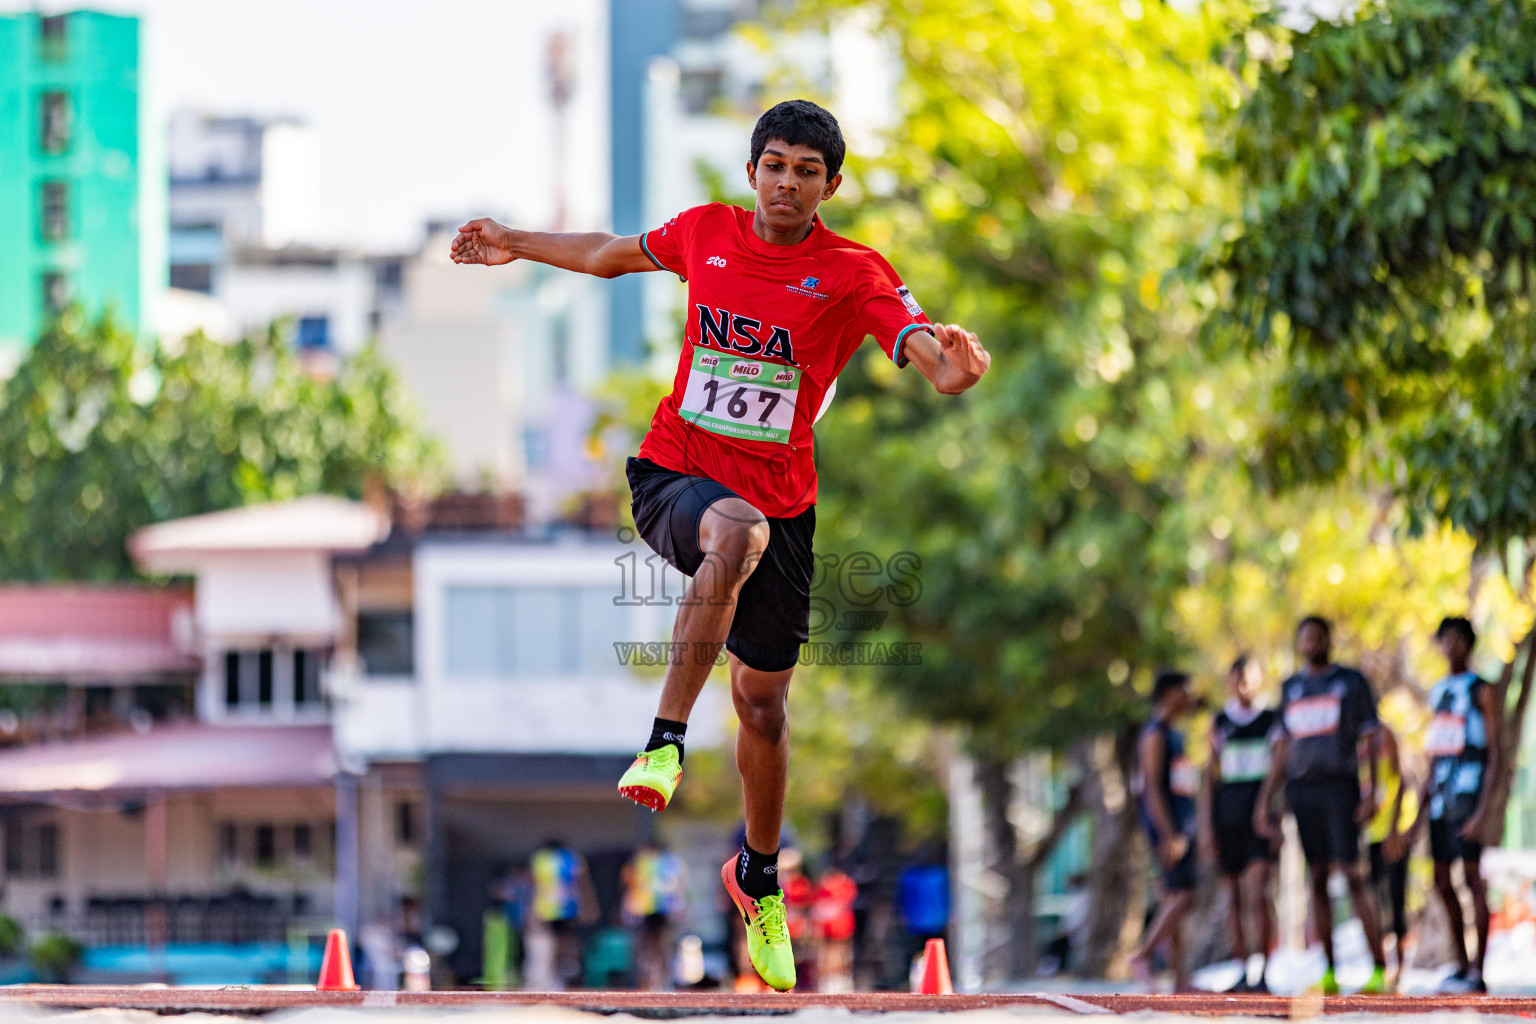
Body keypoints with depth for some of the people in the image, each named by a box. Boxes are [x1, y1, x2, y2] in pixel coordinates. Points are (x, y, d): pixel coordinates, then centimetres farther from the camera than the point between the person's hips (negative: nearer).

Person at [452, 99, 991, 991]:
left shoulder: (854, 274, -8)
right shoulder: (706, 232, 0)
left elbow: (933, 361, -24)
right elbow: (616, 253, 22)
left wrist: (953, 364, -47)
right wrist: (519, 245, 28)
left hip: (780, 498, 1)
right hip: (675, 474, -1)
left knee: (764, 701, 9)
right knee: (736, 535, -38)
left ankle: (759, 876, 34)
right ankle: (666, 743, -40)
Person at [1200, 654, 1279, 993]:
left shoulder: (1272, 721, 6)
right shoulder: (1220, 724, 11)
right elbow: (1210, 776, 10)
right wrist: (1206, 825, 3)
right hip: (1228, 815, 3)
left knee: (1257, 891, -16)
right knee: (1234, 896, 4)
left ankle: (1264, 973, -18)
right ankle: (1244, 970, 11)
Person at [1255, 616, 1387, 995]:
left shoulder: (1351, 683, 5)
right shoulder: (1291, 689, 17)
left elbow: (1368, 742, 1)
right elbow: (1282, 752, 19)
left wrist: (1372, 793, -10)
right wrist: (1263, 803, 13)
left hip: (1339, 785, -4)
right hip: (1300, 789, 4)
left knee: (1351, 874, -12)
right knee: (1317, 877, 2)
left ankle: (1379, 967, -12)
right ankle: (1329, 971, 4)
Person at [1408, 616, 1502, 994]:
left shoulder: (1481, 691, -3)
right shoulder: (1438, 693, 19)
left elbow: (1495, 752, -9)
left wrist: (1484, 809, -17)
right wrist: (1420, 811, 21)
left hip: (1468, 792, -7)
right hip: (1440, 796, 7)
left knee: (1472, 876, -10)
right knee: (1442, 881, 6)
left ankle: (1478, 972, -11)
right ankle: (1461, 965, 14)